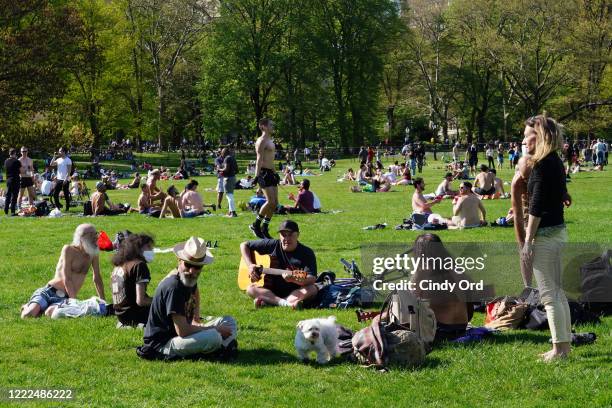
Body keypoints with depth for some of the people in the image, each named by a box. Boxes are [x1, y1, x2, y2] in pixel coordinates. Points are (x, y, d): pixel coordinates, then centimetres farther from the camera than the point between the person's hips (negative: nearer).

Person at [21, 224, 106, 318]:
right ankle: (28, 307, 13)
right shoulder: (69, 250, -9)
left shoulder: (93, 254, 8)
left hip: (65, 298, 3)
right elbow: (67, 279, -15)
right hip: (49, 292, -3)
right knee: (29, 315, -27)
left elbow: (97, 278, 18)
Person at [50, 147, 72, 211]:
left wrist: (66, 178, -20)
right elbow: (51, 164, 6)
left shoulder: (68, 160, -8)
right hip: (59, 179, 7)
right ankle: (57, 206, 14)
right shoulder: (58, 159, 12)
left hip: (65, 180, -7)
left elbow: (69, 170, -12)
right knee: (55, 194, 4)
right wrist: (54, 157, 0)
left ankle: (67, 208, 9)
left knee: (66, 195, 0)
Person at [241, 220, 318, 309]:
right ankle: (288, 303, -42)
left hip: (295, 293, -2)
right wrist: (250, 265, -4)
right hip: (272, 290, 2)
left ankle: (267, 302, -39)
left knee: (313, 289, -31)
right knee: (251, 288, -24)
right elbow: (244, 245, 10)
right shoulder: (272, 245, 1)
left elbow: (312, 279, -19)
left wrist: (294, 279, -38)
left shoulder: (307, 253, -6)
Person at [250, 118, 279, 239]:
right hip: (264, 173, -10)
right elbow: (259, 159, -19)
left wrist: (275, 173, 28)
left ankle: (264, 228, 12)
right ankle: (255, 225, -2)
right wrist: (257, 176, -27)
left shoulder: (270, 141, 20)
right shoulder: (262, 141, -10)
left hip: (271, 173, 10)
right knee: (270, 201, -15)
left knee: (275, 203, 6)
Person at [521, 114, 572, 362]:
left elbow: (537, 206, -19)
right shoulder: (556, 162, 12)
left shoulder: (543, 165, -17)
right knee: (557, 291, 15)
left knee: (548, 294, -4)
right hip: (558, 231, 10)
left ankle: (559, 348, 0)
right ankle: (564, 344, 20)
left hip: (545, 234, -10)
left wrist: (528, 241, -17)